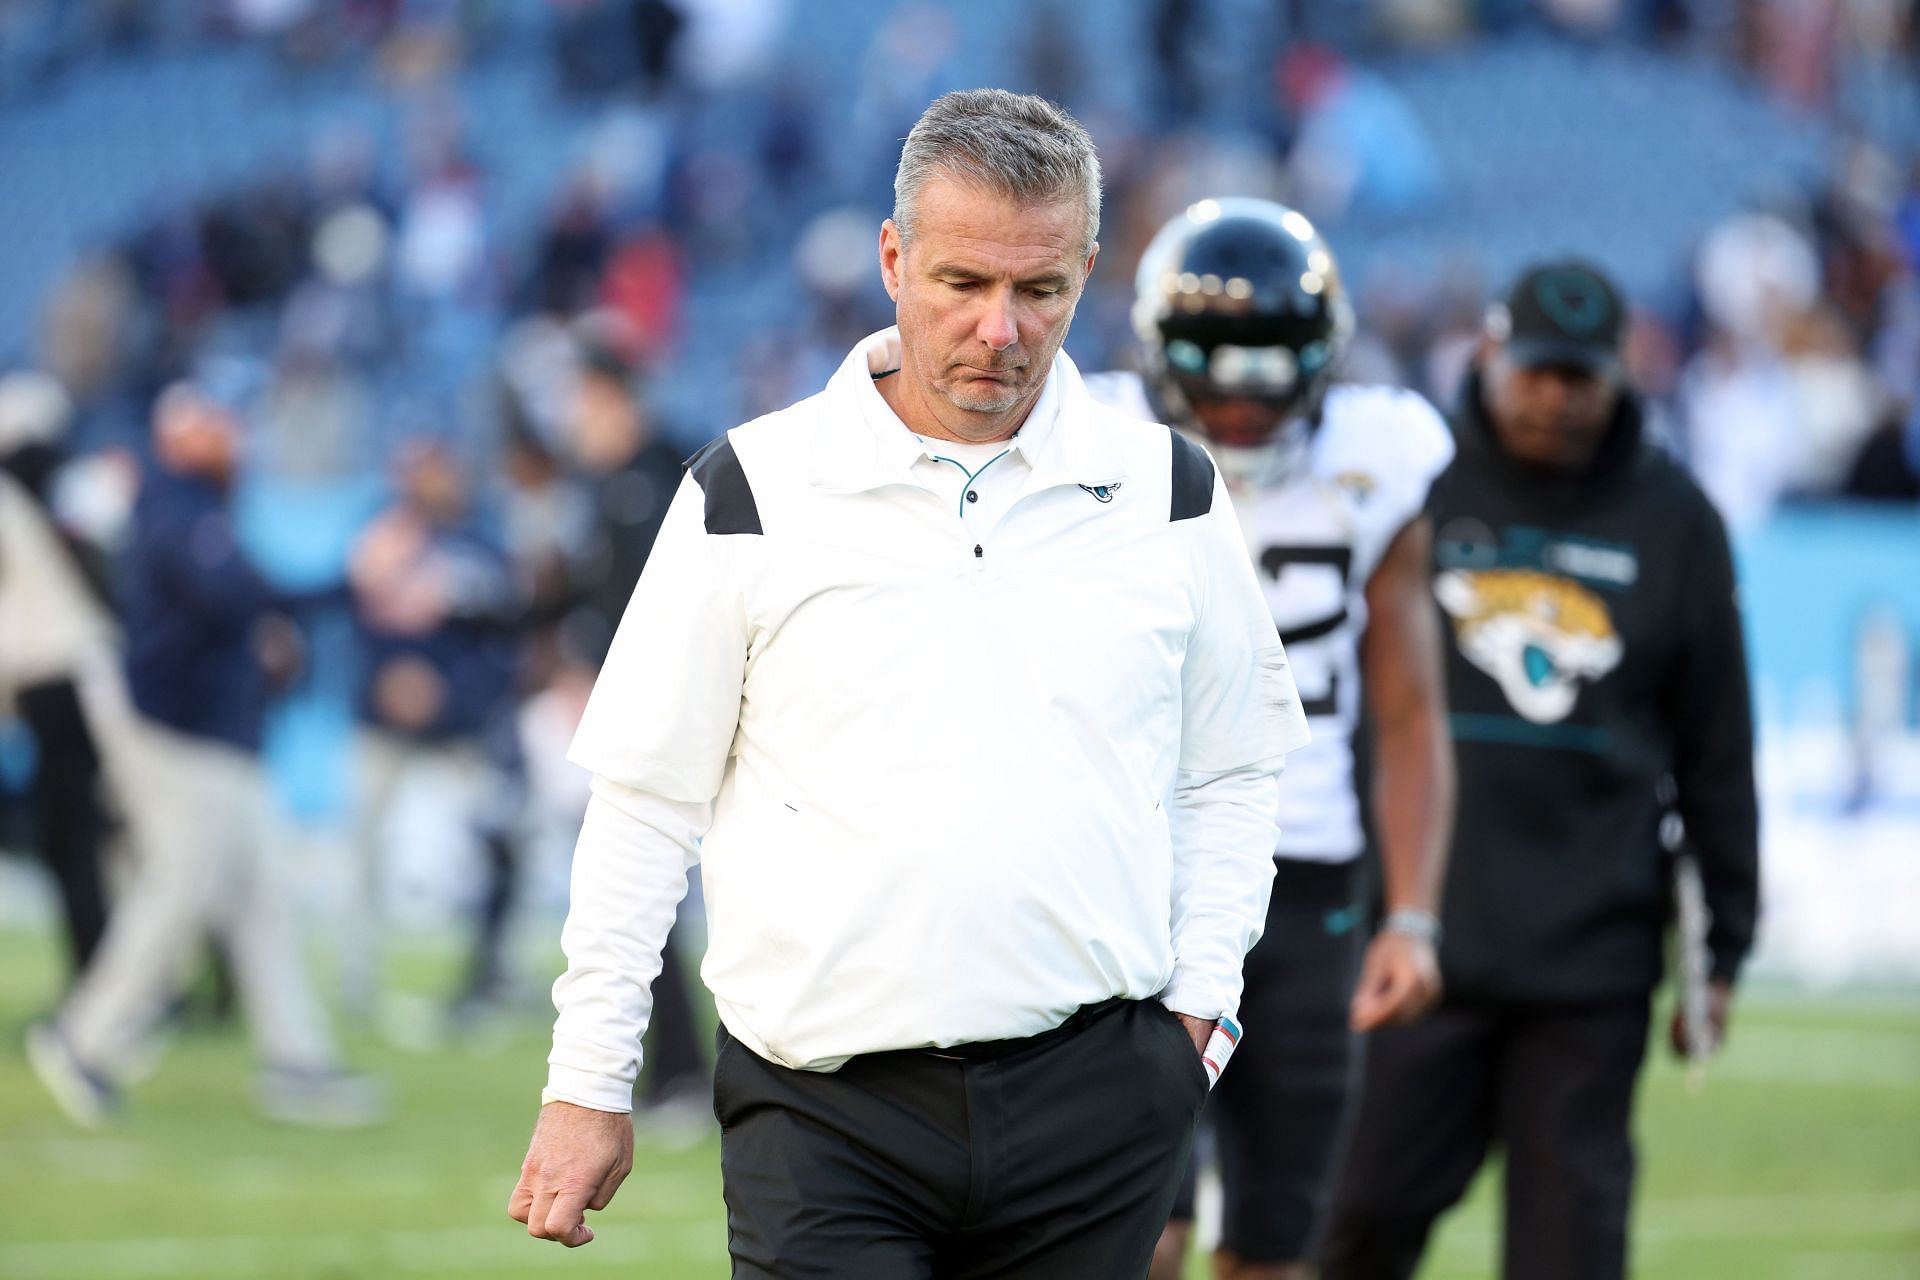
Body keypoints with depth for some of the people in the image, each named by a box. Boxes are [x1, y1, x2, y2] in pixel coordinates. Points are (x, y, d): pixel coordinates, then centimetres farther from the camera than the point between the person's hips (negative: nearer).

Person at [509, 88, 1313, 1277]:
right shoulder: (754, 489, 3)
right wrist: (589, 1085, 4)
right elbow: (646, 803, 6)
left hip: (1094, 1092, 2)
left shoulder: (1169, 490, 9)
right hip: (826, 1110, -2)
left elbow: (1231, 776, 18)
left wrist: (1196, 1007, 5)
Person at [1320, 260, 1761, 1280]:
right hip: (1421, 926, -1)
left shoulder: (1671, 518, 7)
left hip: (1593, 955, 1)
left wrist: (1724, 946, 10)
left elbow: (1716, 751, 11)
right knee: (1376, 1198, -3)